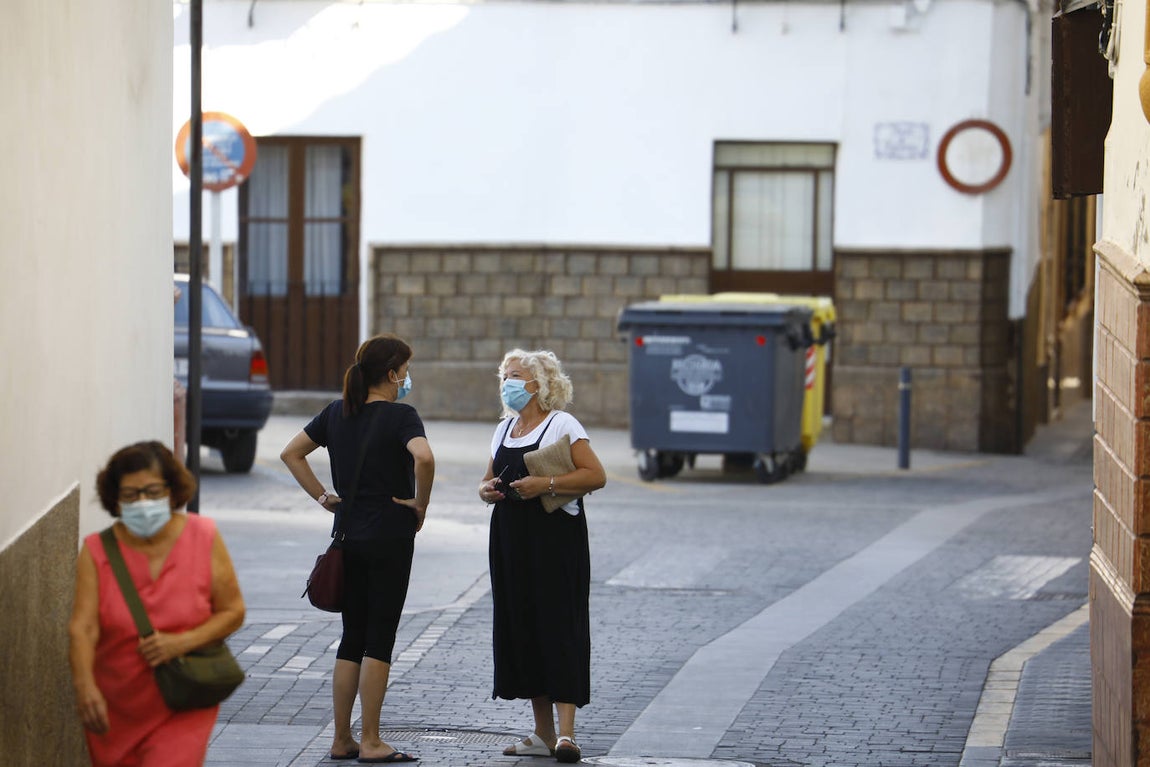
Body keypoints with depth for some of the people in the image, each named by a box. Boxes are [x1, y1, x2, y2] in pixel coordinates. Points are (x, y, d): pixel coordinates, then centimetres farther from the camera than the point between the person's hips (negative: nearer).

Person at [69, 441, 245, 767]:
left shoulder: (203, 538, -5)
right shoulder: (97, 552, -7)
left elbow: (233, 612, -1)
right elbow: (82, 627, -17)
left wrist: (181, 642, -18)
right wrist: (84, 685, -36)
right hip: (115, 709, 2)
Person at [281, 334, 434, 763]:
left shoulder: (337, 413, 8)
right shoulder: (400, 415, -11)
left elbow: (291, 453, 14)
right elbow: (424, 458, -29)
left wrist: (323, 497, 12)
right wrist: (420, 505, -15)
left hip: (348, 535, 6)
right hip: (389, 537, -6)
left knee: (352, 636, 12)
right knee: (380, 638, -2)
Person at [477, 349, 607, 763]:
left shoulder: (561, 425, -5)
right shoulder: (503, 430, 17)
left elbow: (596, 475, -13)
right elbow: (489, 481, 24)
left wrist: (546, 484, -21)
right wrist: (487, 490, 1)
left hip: (556, 541, -7)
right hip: (512, 542, 7)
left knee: (559, 628, -11)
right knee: (522, 630, 7)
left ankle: (566, 733, -14)